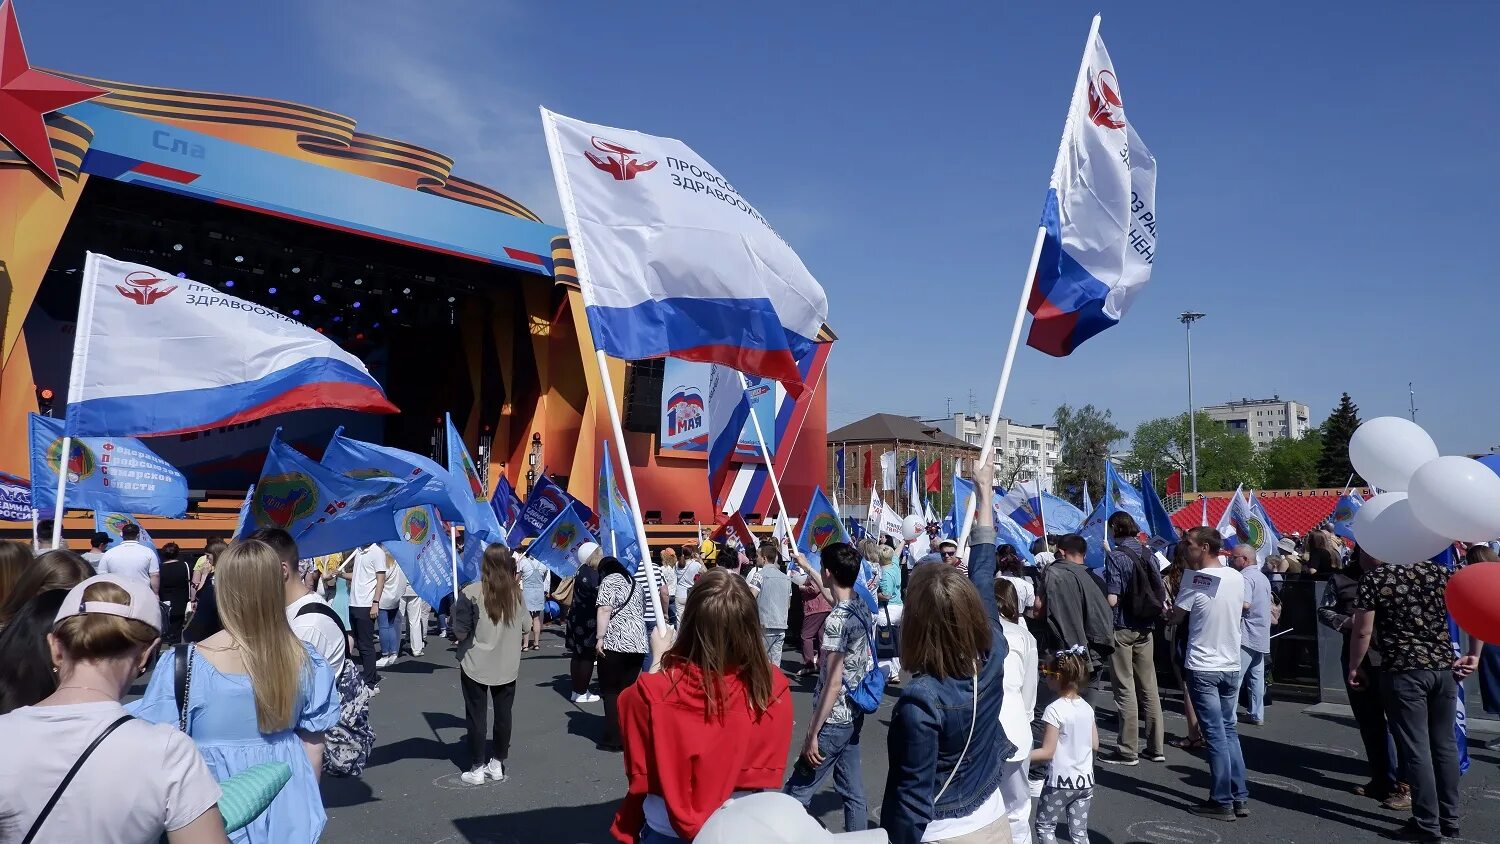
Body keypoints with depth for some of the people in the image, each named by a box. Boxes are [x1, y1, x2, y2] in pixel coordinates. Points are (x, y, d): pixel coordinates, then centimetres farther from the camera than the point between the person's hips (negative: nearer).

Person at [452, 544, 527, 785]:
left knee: (476, 716, 8)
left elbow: (460, 632, -12)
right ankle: (497, 764, 23)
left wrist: (456, 611, 6)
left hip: (476, 665, -3)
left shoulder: (470, 593, -15)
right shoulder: (516, 592, -4)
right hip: (508, 665, 3)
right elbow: (526, 626, 5)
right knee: (503, 714, 13)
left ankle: (477, 769, 14)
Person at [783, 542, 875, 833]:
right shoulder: (861, 607, 2)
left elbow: (834, 683, -23)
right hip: (854, 716, 9)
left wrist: (812, 735, -19)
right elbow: (831, 594, 28)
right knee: (853, 790, 15)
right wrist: (806, 567, 40)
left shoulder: (836, 621, -23)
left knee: (796, 793, -2)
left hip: (834, 721, -9)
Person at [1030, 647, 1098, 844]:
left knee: (1044, 826, 10)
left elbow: (1047, 752, -19)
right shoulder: (1087, 707, 1)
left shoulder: (1055, 710, -19)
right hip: (1085, 780, 6)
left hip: (1061, 782, -6)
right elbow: (1095, 745, 8)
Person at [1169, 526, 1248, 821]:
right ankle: (1240, 798, 17)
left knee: (1216, 736, -1)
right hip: (1232, 666, 6)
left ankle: (1222, 802, 6)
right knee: (1229, 731, 15)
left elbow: (1176, 616, -5)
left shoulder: (1195, 578, -14)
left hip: (1203, 668, -6)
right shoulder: (1237, 577, 3)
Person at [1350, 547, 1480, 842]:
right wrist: (1474, 656, 11)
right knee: (1445, 744, 14)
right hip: (1444, 669, 5)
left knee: (1415, 748, 1)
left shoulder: (1374, 578, -7)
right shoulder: (1440, 572, 5)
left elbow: (1362, 631, -8)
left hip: (1403, 672, -5)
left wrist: (1353, 667, 5)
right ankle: (1449, 820, 22)